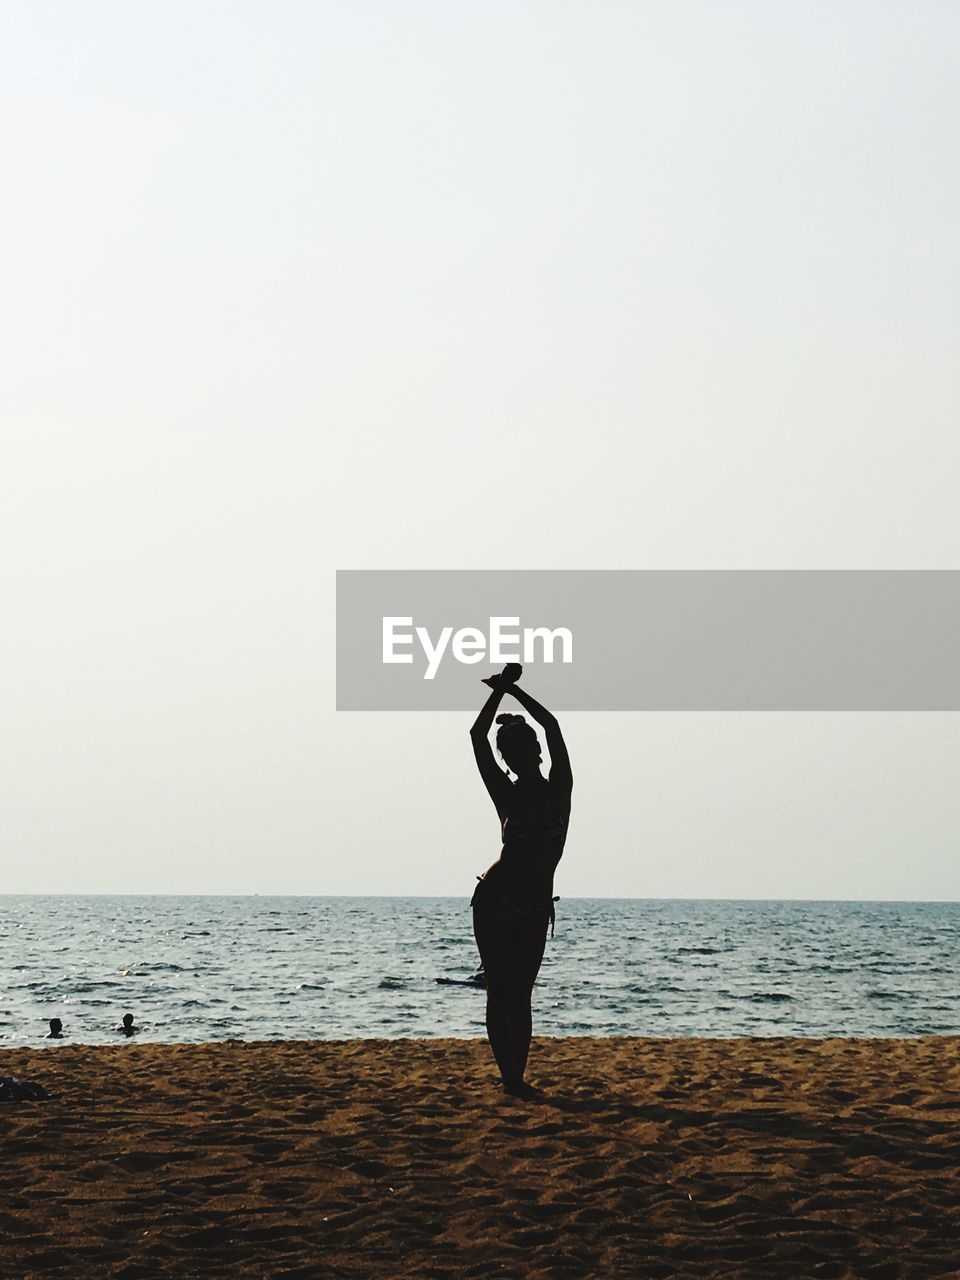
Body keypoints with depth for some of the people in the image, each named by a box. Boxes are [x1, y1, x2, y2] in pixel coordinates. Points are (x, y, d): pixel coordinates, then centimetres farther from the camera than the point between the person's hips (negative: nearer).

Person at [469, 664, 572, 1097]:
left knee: (520, 996, 5)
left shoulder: (558, 788, 2)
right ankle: (511, 1077, -6)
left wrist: (511, 688, -1)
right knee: (501, 992, -3)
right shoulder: (507, 796, 0)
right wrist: (501, 689, 2)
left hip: (533, 912, 2)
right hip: (494, 903, -2)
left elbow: (552, 725, -6)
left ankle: (517, 1077, 5)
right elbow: (477, 736, -3)